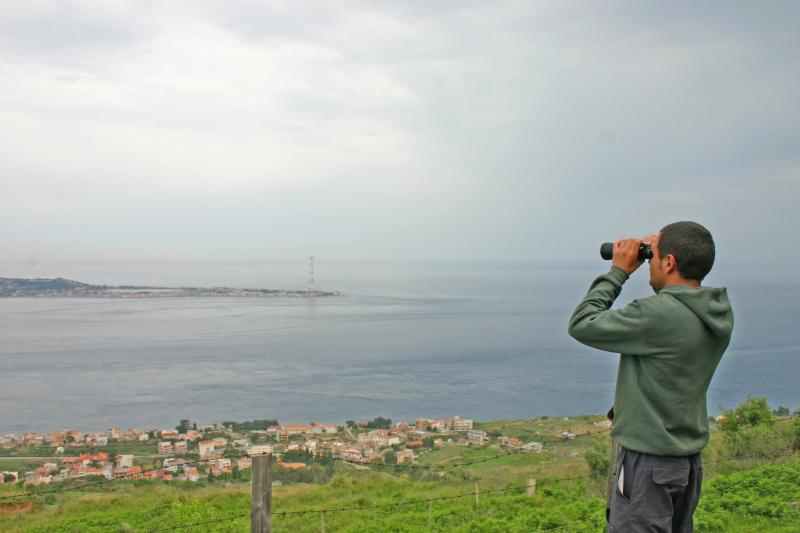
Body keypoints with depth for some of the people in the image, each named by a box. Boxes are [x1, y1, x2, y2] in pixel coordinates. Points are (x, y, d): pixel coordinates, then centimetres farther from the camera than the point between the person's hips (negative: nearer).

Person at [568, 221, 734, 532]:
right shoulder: (717, 315, 0)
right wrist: (659, 248, 8)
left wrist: (618, 271, -9)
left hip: (649, 460, -9)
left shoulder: (658, 314, -25)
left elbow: (581, 325, -18)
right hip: (690, 458, 9)